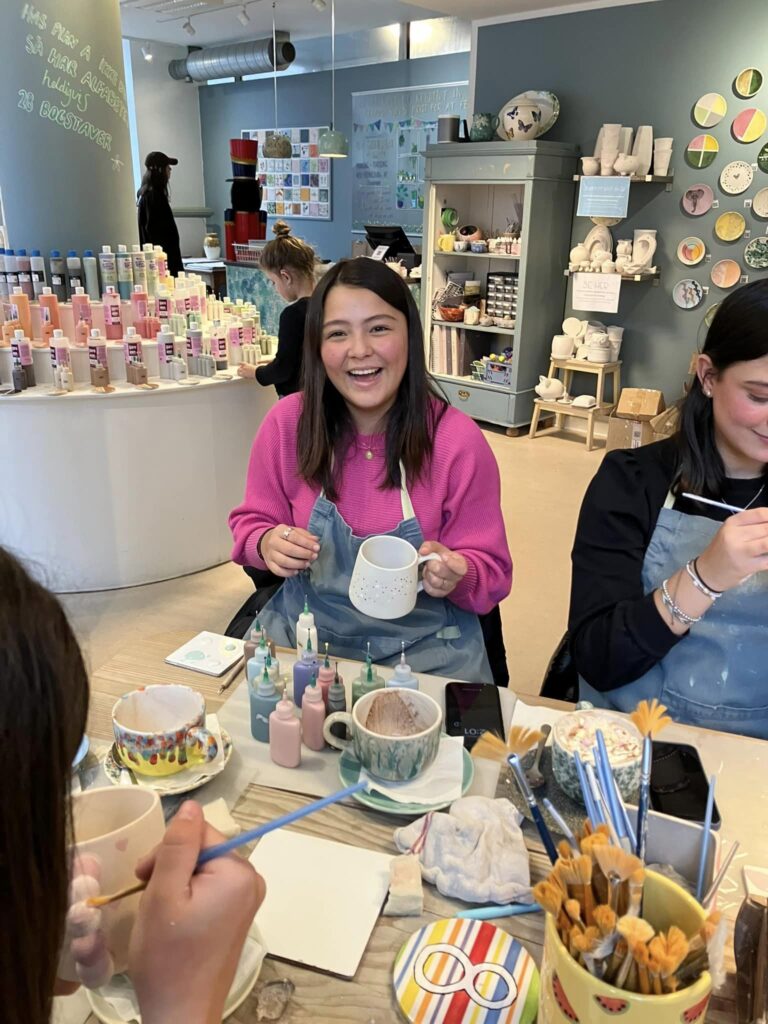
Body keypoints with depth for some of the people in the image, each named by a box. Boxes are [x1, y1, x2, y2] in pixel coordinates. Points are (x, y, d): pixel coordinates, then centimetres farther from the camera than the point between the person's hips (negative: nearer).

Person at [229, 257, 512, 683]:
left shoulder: (458, 440, -12)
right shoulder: (287, 423, -7)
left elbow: (493, 575, -5)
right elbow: (251, 522, 6)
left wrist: (458, 577, -27)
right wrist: (267, 544, -17)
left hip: (424, 648, -1)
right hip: (302, 634, 2)